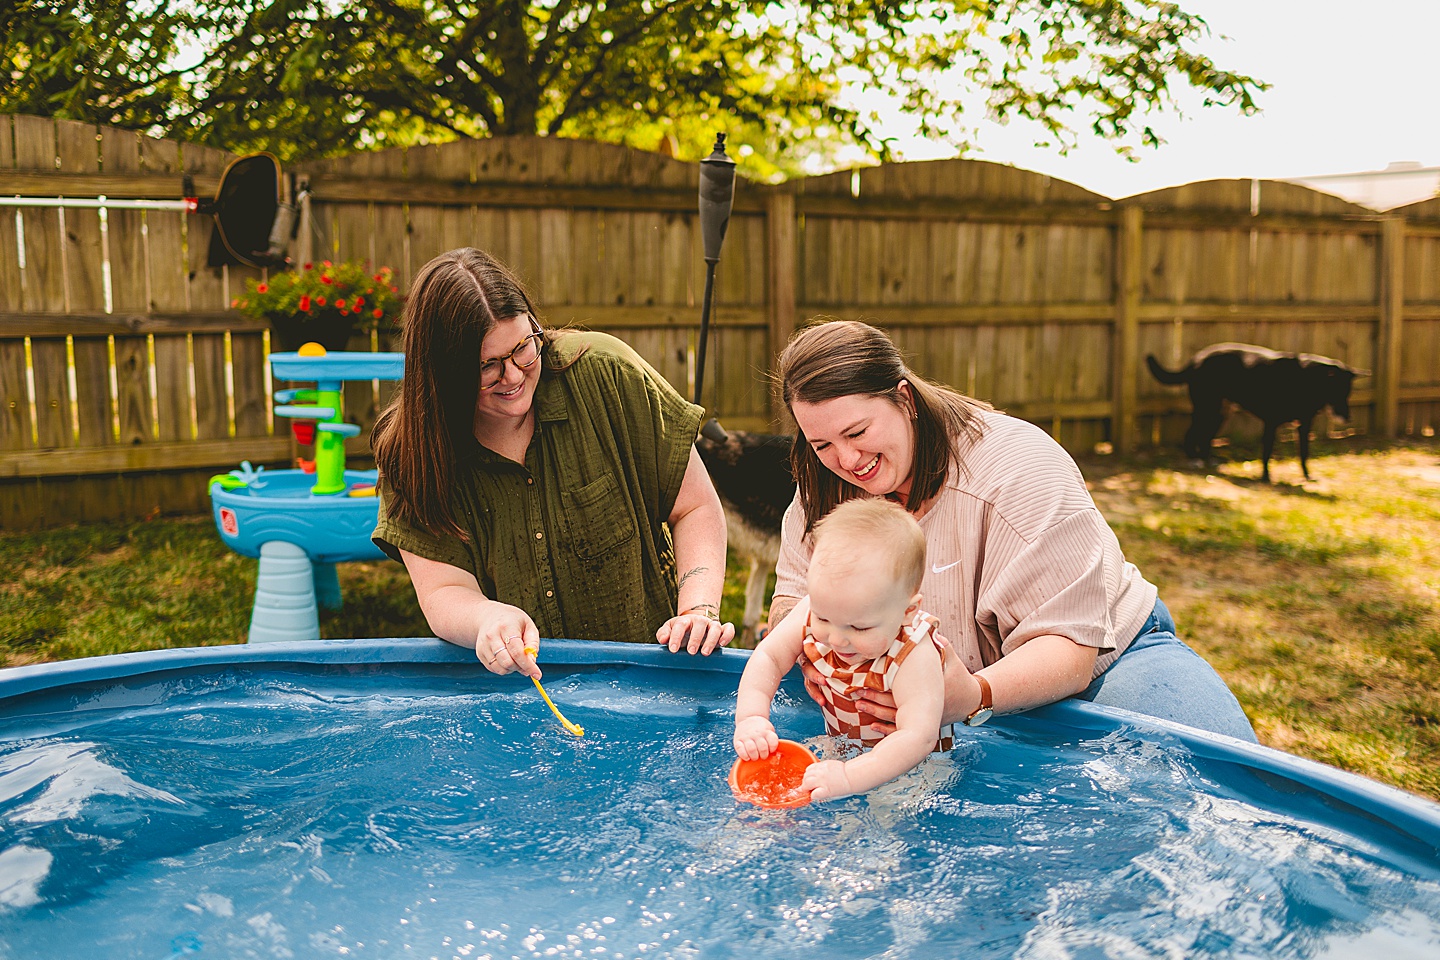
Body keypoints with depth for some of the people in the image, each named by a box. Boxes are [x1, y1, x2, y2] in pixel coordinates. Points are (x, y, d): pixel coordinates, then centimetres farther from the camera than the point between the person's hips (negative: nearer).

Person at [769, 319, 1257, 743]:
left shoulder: (1019, 466, -26)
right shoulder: (824, 489, -7)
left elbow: (1069, 649, -29)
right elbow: (792, 600, -3)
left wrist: (974, 696, -49)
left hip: (1106, 658, -5)